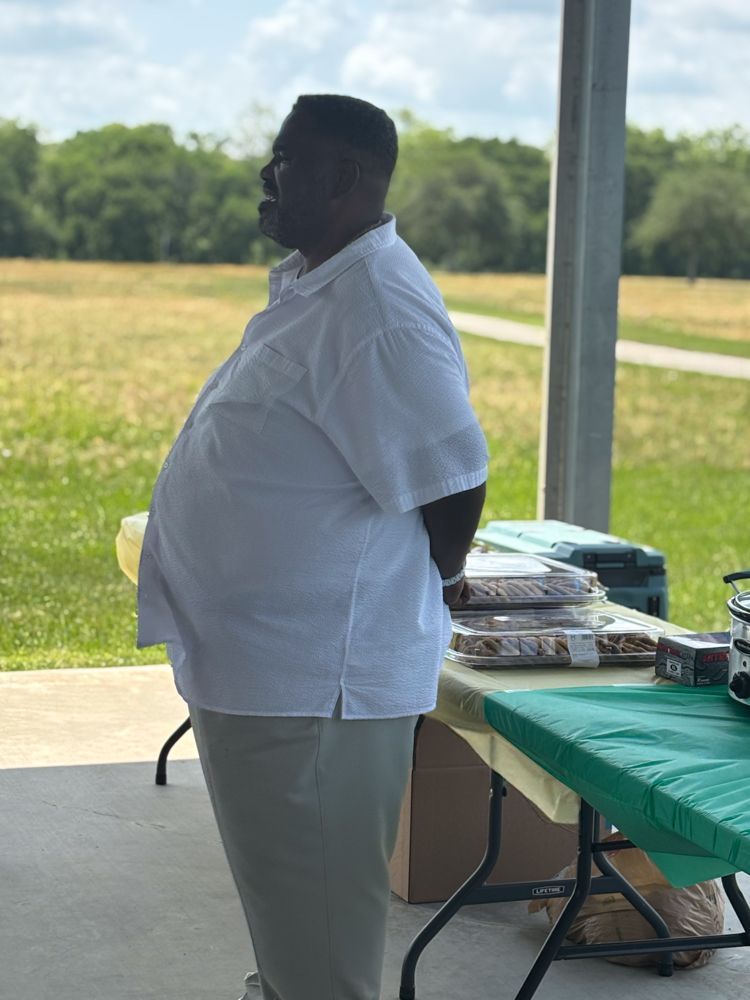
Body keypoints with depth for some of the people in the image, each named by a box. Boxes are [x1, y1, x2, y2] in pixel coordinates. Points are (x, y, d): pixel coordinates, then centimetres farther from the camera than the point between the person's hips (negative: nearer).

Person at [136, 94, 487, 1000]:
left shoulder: (379, 309, -24)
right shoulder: (308, 284, 9)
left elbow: (453, 484, -23)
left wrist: (435, 579, -6)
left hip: (314, 677, -10)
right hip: (257, 655, 10)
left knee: (316, 908, 5)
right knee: (279, 879, 27)